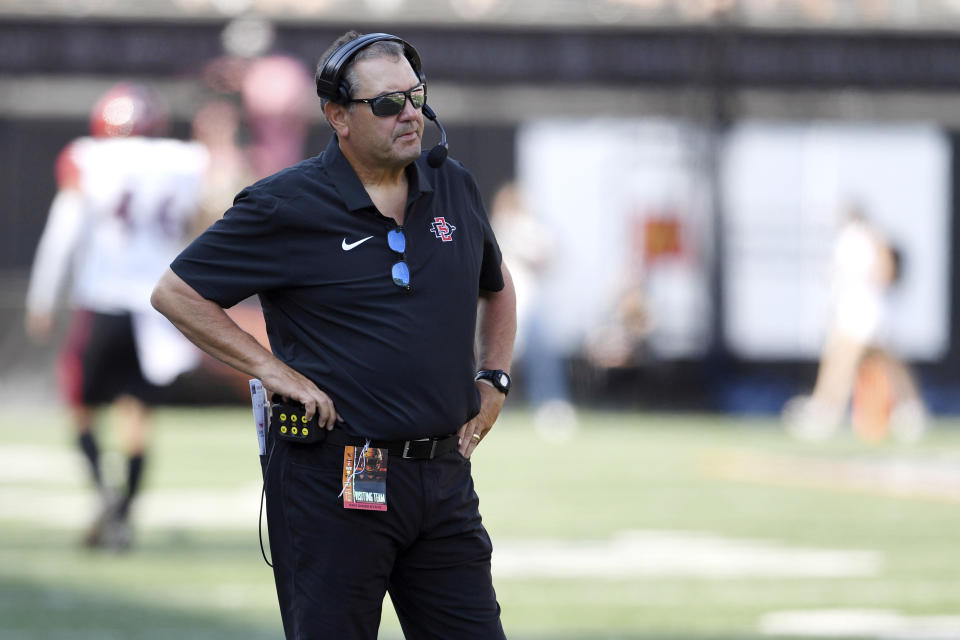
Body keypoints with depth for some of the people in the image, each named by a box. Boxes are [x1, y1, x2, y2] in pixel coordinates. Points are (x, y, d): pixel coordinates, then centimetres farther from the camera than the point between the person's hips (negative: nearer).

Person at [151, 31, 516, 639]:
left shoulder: (455, 188, 10)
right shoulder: (287, 206, -7)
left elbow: (497, 288, 29)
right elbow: (176, 293, -2)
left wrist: (493, 380, 14)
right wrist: (274, 370, -7)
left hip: (443, 473, 5)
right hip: (334, 484, -5)